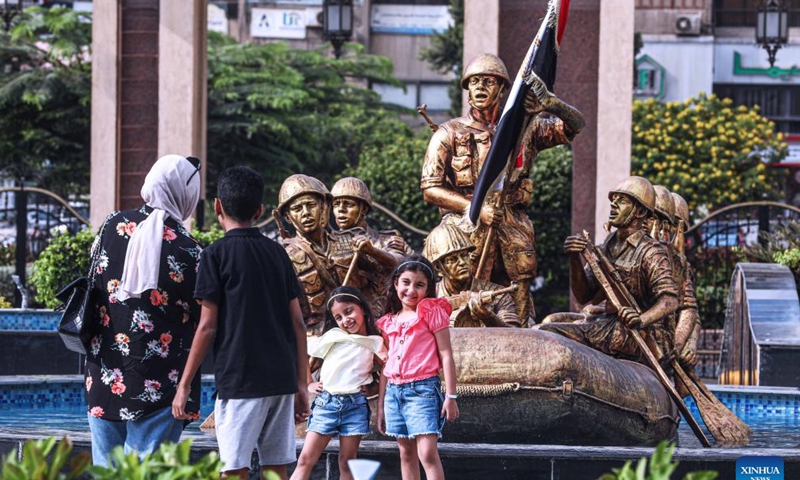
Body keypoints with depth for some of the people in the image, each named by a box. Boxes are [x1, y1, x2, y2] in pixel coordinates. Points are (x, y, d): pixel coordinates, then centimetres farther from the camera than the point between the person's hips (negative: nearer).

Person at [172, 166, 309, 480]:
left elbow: (208, 327, -7)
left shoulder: (217, 254, -3)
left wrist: (185, 384, -1)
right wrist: (301, 383, 16)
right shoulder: (277, 253, 12)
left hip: (240, 381, -5)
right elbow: (297, 322, 11)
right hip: (282, 380, 5)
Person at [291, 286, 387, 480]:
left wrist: (371, 387, -4)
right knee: (306, 459, -7)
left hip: (355, 405, 0)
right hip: (326, 402, 0)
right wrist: (308, 384, 0)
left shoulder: (375, 342, 4)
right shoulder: (332, 337, 2)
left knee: (347, 463, 3)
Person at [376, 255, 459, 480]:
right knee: (406, 454, 8)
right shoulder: (389, 321, 13)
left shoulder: (432, 312, -2)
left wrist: (451, 396, -9)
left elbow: (446, 355, -4)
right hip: (394, 391, 6)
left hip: (423, 388, -6)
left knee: (427, 452, -16)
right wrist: (380, 405, 17)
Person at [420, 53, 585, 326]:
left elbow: (575, 125, 5)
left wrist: (550, 104, -17)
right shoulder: (450, 134, 9)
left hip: (514, 237, 3)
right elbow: (430, 189, 2)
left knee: (519, 318, 2)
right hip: (467, 233, -3)